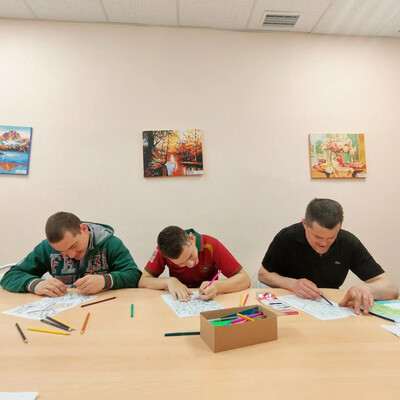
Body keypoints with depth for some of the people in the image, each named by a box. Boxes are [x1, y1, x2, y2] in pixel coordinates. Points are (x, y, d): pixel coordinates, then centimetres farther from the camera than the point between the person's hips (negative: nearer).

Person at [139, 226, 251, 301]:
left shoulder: (211, 246, -20)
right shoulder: (164, 249, -16)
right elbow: (142, 282, -12)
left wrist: (216, 286, -35)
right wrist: (169, 281, -27)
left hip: (207, 301, 0)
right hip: (178, 301, 1)